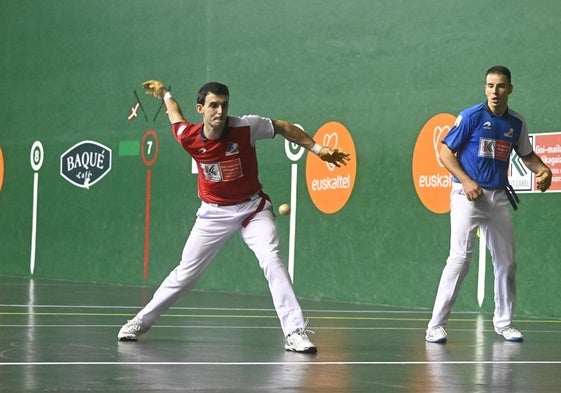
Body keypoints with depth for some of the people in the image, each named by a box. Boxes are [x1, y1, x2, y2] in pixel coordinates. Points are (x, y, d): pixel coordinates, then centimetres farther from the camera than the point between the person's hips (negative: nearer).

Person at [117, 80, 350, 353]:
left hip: (253, 208, -1)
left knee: (271, 259, -24)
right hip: (214, 212, 1)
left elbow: (282, 127, -4)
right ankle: (141, 322, 25)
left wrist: (317, 149, -3)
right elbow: (176, 116, 8)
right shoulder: (189, 137, -16)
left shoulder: (246, 127, -21)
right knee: (184, 274, 6)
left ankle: (295, 332, -25)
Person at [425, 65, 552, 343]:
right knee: (461, 257, -14)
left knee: (506, 261, 8)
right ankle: (436, 325, -9)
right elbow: (445, 152, -6)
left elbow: (527, 154, 19)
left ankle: (503, 322, 24)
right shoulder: (471, 117, -8)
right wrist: (466, 181, -17)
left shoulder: (516, 122, 6)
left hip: (499, 197, 5)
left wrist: (542, 170, -2)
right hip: (468, 195, -5)